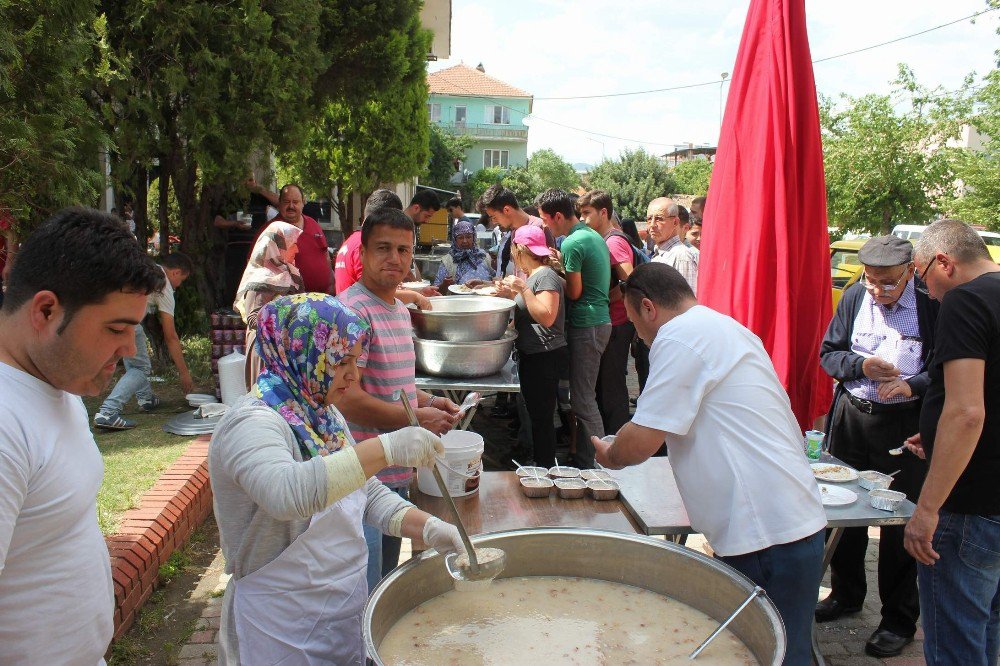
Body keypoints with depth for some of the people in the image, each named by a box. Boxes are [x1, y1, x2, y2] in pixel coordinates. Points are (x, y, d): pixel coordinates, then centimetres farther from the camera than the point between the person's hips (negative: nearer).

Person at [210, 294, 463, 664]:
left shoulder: (322, 416, 5)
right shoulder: (252, 424, -22)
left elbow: (369, 494, 7)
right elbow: (285, 493, -42)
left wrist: (428, 529, -9)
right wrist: (384, 449, -44)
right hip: (283, 624, -8)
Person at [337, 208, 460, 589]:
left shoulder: (400, 311, 12)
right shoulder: (352, 310, -18)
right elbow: (347, 400, -25)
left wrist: (429, 401, 6)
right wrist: (417, 418, -17)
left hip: (397, 475, 9)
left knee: (387, 582, 24)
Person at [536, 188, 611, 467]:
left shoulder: (572, 244, -16)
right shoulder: (594, 235, 14)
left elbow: (574, 292, -14)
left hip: (586, 328, -10)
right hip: (600, 321, 10)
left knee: (582, 399, -3)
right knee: (585, 395, 16)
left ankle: (596, 464, 3)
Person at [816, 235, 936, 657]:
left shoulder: (930, 303, -10)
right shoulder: (854, 297, 2)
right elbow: (829, 353, 7)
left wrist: (913, 386, -22)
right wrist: (860, 365, -13)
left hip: (905, 424, -4)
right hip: (850, 417, 4)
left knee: (900, 520, 2)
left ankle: (899, 619, 20)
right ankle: (846, 594, 35)